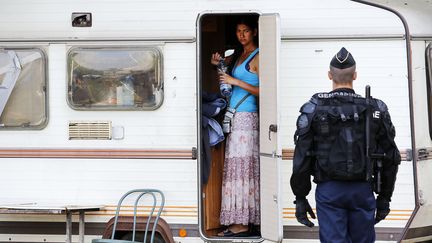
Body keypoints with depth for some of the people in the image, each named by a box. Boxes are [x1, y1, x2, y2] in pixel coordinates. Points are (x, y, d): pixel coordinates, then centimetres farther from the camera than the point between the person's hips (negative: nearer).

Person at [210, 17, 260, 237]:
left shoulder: (257, 57, -5)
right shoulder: (238, 55, 18)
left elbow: (263, 91, -12)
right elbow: (222, 61, 36)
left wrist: (236, 82, -15)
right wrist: (218, 62, 12)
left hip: (246, 117, -8)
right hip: (234, 117, 8)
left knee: (241, 167, -10)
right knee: (235, 167, 4)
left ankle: (241, 224, -11)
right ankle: (237, 222, 3)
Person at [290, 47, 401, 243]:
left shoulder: (314, 109, -4)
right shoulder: (375, 110, 1)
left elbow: (302, 159, -5)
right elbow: (390, 158, 4)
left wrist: (300, 198, 2)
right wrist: (384, 197, 13)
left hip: (329, 191, -1)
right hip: (363, 190, 1)